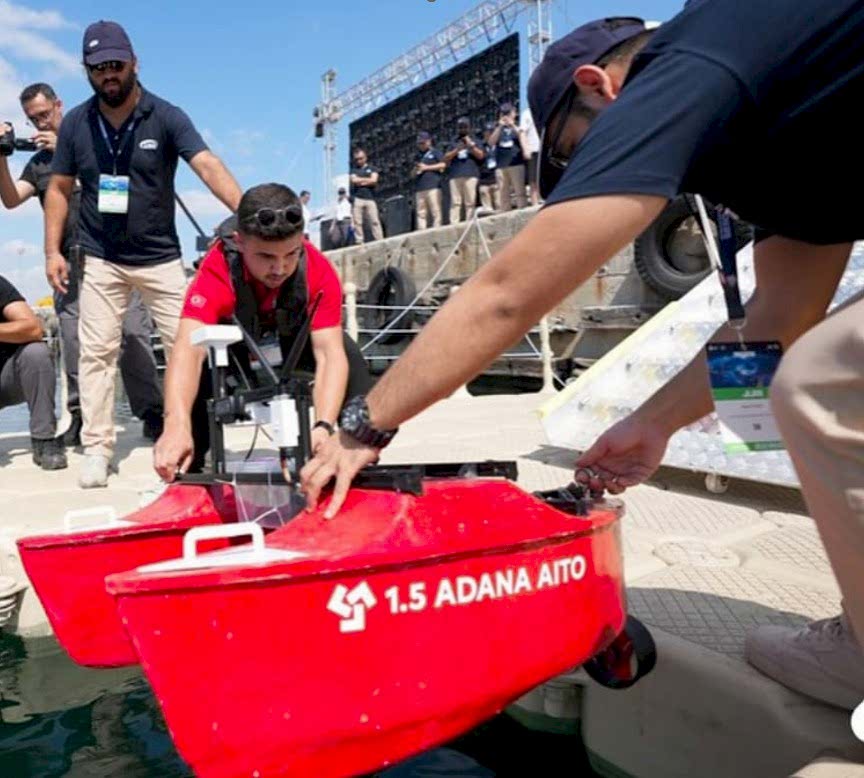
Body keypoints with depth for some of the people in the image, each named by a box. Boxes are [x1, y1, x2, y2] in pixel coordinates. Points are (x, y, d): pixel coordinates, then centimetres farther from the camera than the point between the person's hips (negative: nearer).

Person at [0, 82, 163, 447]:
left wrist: (65, 149, -5)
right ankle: (80, 417, 2)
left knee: (132, 332, -8)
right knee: (73, 339, -5)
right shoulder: (37, 163, 20)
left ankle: (152, 413, -3)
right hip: (70, 259, 3)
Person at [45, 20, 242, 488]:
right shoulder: (75, 123, 1)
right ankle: (96, 449, 9)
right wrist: (52, 250, -1)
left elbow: (208, 166, -22)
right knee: (96, 352, 1)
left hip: (160, 257, -2)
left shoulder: (166, 117, -8)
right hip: (100, 259, 2)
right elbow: (59, 189, 8)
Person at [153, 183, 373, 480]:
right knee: (205, 361, -32)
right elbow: (188, 348, -50)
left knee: (346, 349, -26)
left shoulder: (319, 271, -32)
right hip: (235, 352, -1)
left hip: (293, 346, 1)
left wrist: (324, 427, -53)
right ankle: (187, 471, -12)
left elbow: (329, 353, -37)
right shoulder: (218, 270, -37)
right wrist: (176, 424, -67)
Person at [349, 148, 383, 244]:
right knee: (358, 222, -5)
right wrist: (368, 179, 5)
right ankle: (360, 243, -3)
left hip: (370, 198, -1)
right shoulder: (353, 170, 18)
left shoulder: (372, 169, 16)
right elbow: (354, 180, -1)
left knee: (375, 221, -8)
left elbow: (374, 180, -1)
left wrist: (360, 181, 1)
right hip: (357, 199, 1)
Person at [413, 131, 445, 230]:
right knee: (421, 213, -1)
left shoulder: (435, 153, 9)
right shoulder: (417, 156, 25)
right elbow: (413, 174, 29)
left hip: (433, 186, -6)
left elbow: (443, 165, -4)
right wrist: (416, 170, 4)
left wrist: (427, 167, -4)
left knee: (435, 211, -11)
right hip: (419, 188, 6)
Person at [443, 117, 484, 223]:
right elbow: (446, 159, 14)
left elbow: (480, 156, 4)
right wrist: (456, 150, 1)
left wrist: (471, 145, -1)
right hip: (455, 175, 2)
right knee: (455, 202, -5)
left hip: (470, 175, -2)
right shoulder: (454, 143, 21)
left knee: (470, 202, -9)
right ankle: (453, 225, -10)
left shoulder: (474, 141, 16)